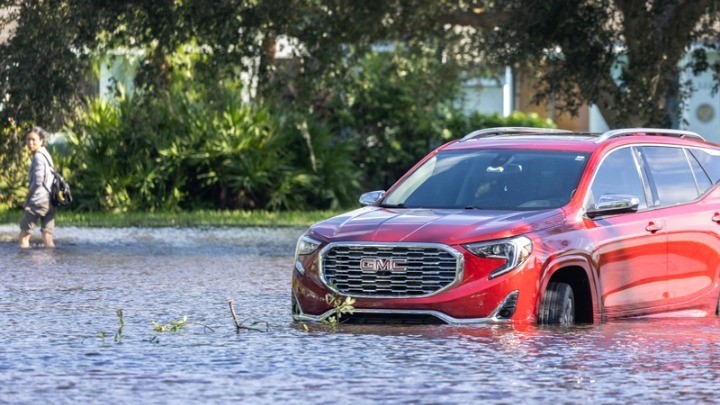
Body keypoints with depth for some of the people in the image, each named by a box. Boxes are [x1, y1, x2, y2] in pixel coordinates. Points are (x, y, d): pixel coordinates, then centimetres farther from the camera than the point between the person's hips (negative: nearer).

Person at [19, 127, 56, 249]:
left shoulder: (38, 156, -9)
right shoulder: (46, 155, 19)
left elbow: (38, 182, -16)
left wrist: (27, 198, -5)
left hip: (38, 201, -9)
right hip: (50, 202, 9)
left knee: (24, 235, -4)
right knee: (48, 240, 7)